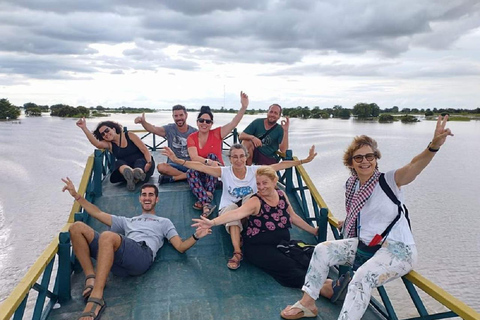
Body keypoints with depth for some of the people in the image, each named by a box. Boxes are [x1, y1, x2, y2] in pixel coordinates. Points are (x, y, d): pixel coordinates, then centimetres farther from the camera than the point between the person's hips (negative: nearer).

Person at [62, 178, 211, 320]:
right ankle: (91, 278, -17)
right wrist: (76, 195, 35)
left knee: (107, 236, -36)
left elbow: (181, 247, 19)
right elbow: (98, 213, 40)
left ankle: (95, 300, -37)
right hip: (119, 261, 5)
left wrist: (195, 236, -3)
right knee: (77, 227, -7)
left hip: (143, 254, -5)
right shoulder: (127, 221, 42)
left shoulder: (164, 222, 32)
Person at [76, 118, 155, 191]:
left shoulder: (129, 135, 3)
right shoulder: (109, 144, 9)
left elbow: (145, 150, -5)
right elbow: (97, 143, -14)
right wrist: (84, 128, -22)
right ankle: (129, 174, -58)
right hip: (124, 167, 2)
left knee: (140, 161, -33)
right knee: (119, 162, -28)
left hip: (141, 162, -2)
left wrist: (149, 163, -23)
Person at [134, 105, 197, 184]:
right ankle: (188, 175, -22)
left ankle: (171, 178, -25)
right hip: (174, 165, 0)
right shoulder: (170, 129, 4)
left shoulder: (194, 132, 4)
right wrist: (143, 122, -33)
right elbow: (153, 129, -13)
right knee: (161, 167, -33)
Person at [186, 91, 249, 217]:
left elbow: (233, 123, -17)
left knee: (212, 155, -29)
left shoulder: (217, 134, -3)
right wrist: (208, 162, -37)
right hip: (200, 172, 0)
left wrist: (244, 107, -30)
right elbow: (194, 157, -19)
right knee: (191, 172, -32)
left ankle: (205, 198, -35)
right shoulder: (191, 138, -3)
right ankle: (207, 203, -46)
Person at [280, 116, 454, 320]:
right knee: (323, 250, -5)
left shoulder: (389, 181, -12)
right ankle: (307, 303, 7)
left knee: (362, 277, -31)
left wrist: (434, 146, -50)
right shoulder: (352, 186, 4)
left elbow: (413, 167, -34)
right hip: (364, 245, 7)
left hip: (397, 250, -6)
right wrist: (346, 224, 8)